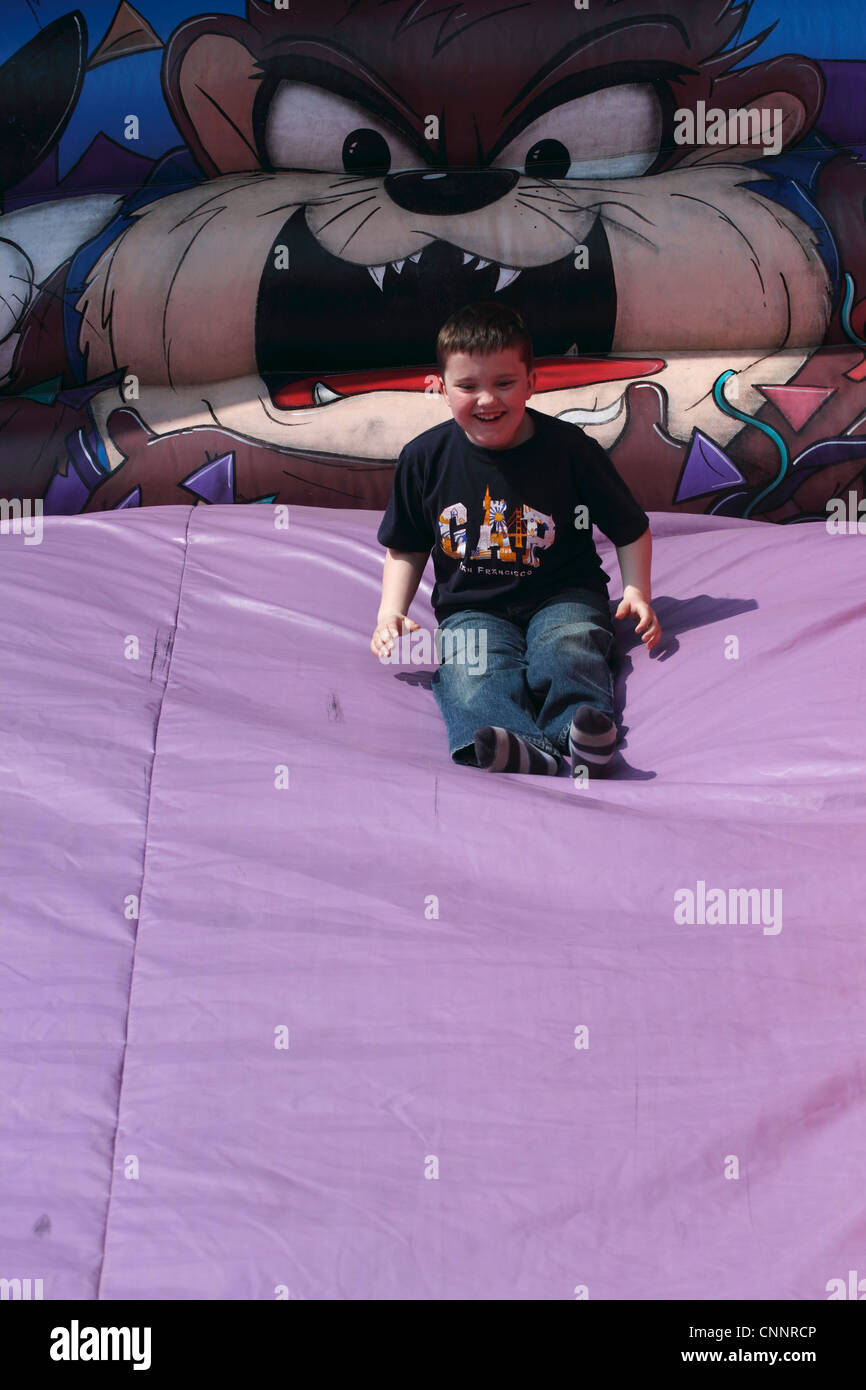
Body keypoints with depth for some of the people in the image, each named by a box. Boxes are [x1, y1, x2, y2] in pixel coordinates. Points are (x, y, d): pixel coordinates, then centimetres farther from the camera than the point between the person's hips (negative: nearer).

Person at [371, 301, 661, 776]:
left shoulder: (570, 448, -4)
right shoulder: (424, 458, 2)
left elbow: (631, 530, 8)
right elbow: (406, 548, 16)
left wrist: (637, 590, -7)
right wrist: (391, 611, 0)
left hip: (562, 594, 0)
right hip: (472, 607, 0)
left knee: (567, 652, -34)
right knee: (469, 675, -33)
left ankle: (582, 736, -61)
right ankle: (531, 756, -61)